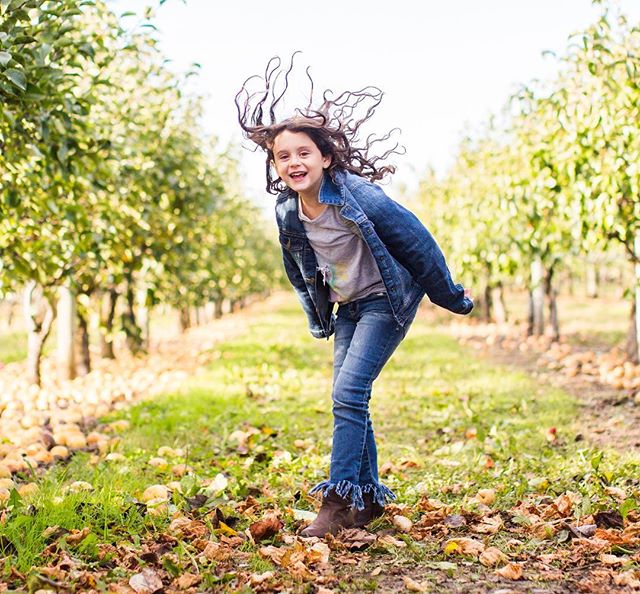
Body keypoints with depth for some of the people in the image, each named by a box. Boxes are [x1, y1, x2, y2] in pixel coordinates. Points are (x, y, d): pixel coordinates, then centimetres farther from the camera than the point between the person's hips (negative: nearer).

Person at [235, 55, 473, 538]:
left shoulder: (357, 195, -24)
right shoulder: (288, 212, -6)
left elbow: (416, 241, -15)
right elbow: (298, 269, 14)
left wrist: (451, 297, -6)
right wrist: (317, 316, 21)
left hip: (388, 301, -7)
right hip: (347, 307, 7)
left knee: (349, 393, -16)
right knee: (349, 399, 6)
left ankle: (339, 502, -9)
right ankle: (369, 499, 17)